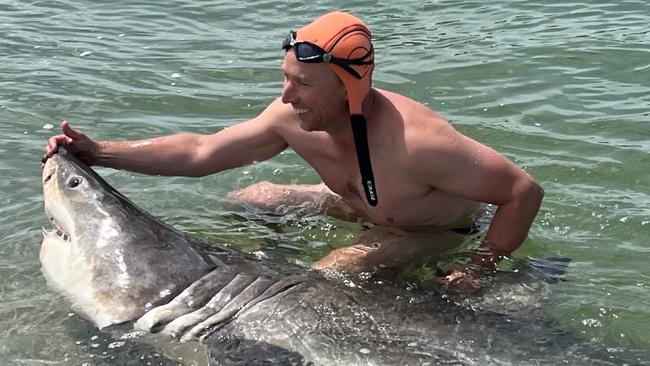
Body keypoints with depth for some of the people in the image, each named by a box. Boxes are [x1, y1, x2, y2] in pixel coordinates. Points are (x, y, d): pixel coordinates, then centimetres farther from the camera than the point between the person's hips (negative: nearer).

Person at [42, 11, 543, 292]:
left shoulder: (414, 140, -42)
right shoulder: (293, 118, -23)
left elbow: (526, 191, -33)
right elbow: (200, 152, -12)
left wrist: (475, 273, -32)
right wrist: (98, 152, -17)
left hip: (439, 230, -5)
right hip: (365, 209, 6)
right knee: (248, 199, 4)